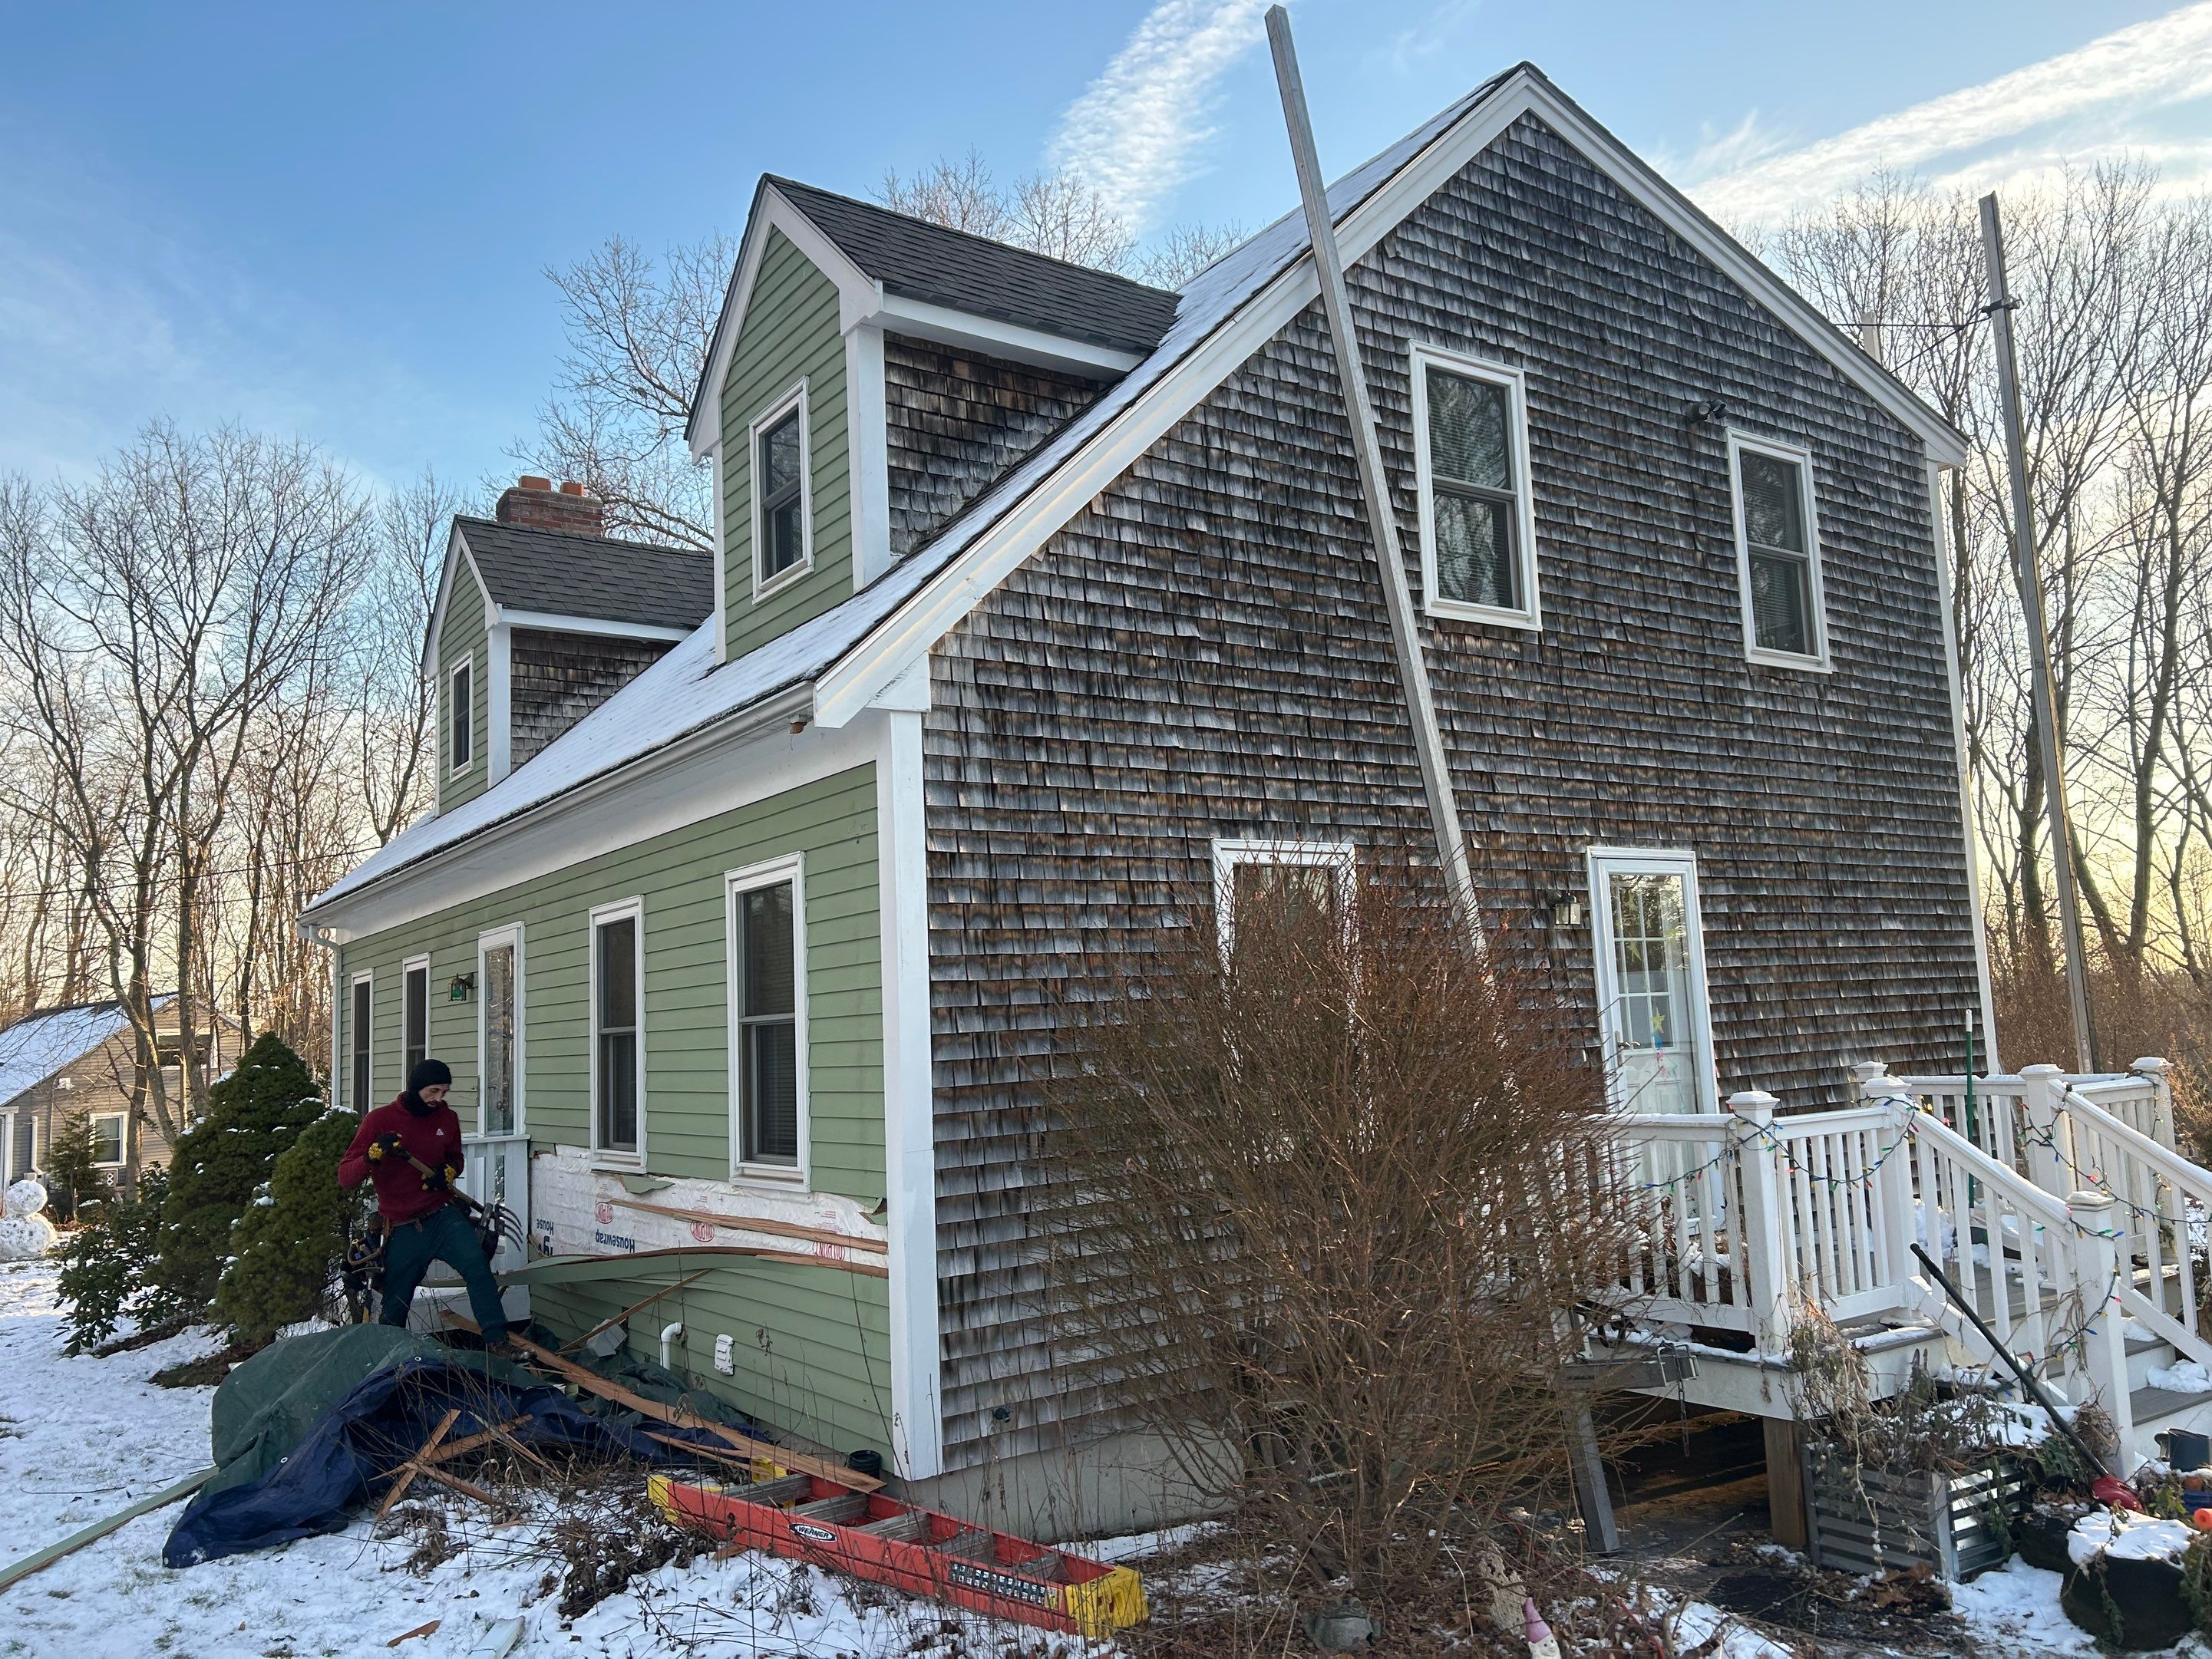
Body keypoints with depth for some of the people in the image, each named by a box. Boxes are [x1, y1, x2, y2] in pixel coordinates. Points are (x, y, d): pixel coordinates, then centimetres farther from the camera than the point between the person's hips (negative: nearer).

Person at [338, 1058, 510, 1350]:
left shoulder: (447, 1119, 7)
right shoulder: (380, 1120, -5)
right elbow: (345, 1177, -9)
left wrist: (449, 1173, 1)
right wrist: (375, 1153, -29)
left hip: (443, 1217, 1)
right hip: (403, 1230, -1)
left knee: (477, 1265, -26)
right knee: (393, 1313, 8)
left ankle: (497, 1342, -27)